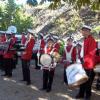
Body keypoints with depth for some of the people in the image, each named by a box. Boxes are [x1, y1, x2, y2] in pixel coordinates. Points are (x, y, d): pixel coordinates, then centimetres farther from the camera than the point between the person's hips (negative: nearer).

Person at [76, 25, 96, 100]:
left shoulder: (91, 40, -13)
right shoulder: (85, 40, 14)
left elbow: (91, 53, -21)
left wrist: (84, 59, -28)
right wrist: (82, 59, 14)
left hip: (88, 64, -8)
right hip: (84, 63, 8)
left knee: (88, 81, 3)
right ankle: (81, 94, 25)